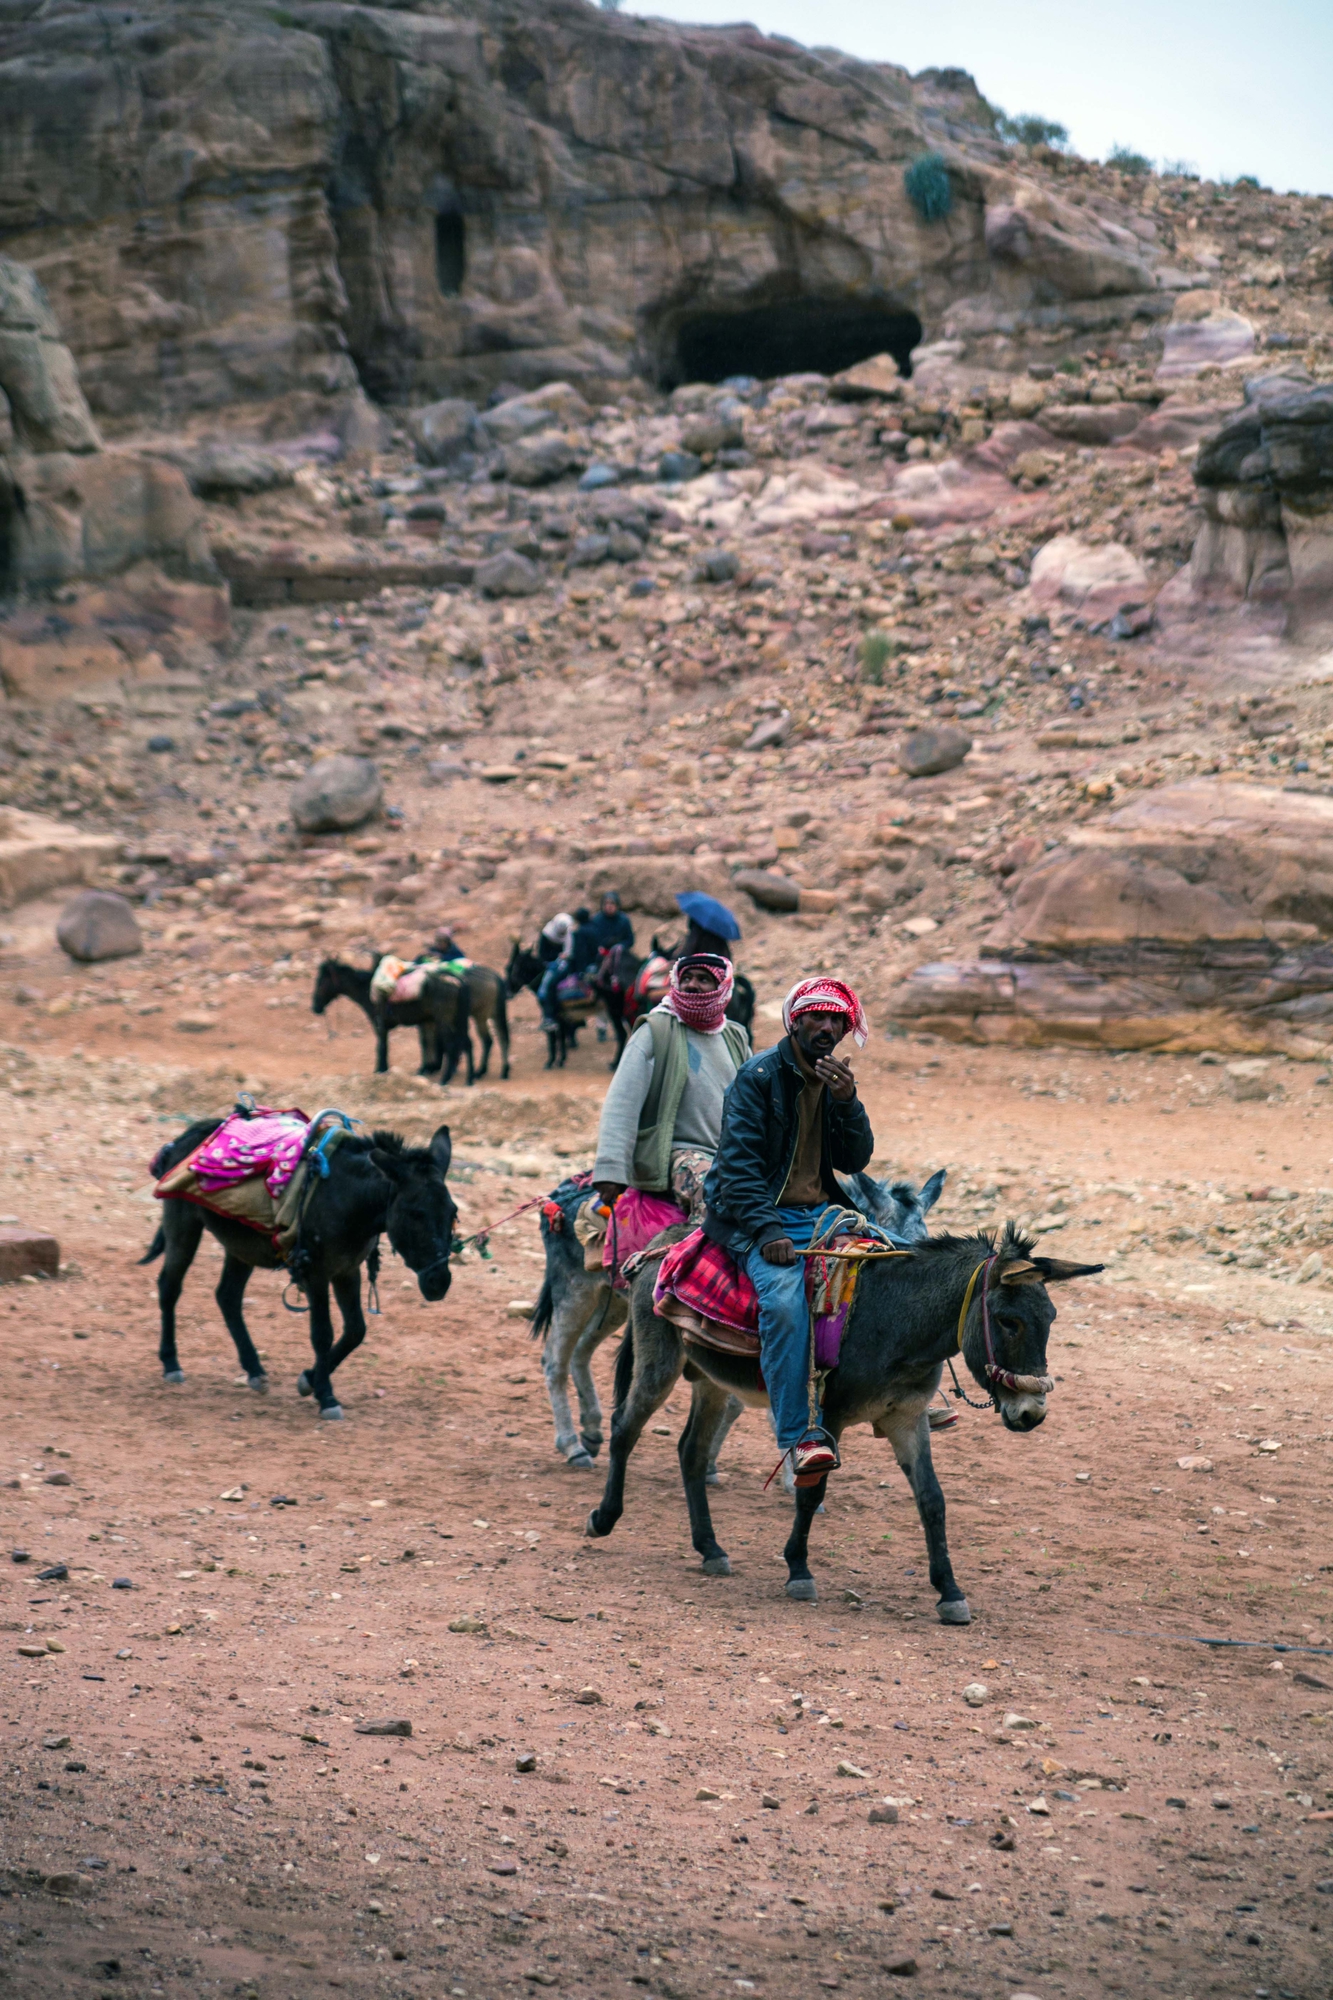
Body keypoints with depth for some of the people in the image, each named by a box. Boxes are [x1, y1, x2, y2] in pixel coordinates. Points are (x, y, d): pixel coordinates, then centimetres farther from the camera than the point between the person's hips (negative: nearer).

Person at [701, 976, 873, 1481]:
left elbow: (855, 1162, 7)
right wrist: (767, 1230, -22)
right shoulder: (759, 1075, -5)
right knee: (786, 1297, -33)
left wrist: (846, 1101, -10)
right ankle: (800, 1436, -35)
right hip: (757, 1215, -6)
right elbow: (737, 1163, -11)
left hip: (821, 1212, 6)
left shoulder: (838, 1080, 14)